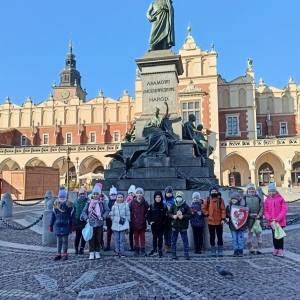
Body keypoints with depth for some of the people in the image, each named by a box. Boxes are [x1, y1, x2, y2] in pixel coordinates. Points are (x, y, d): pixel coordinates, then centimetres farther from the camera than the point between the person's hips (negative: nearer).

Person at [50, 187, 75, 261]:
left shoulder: (69, 205, -5)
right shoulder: (56, 205, 2)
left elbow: (72, 215, -3)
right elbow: (53, 216, 7)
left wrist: (73, 225, -5)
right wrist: (51, 225, 7)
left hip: (66, 226, -2)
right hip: (58, 226, 2)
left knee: (64, 240, 4)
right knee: (59, 240, 10)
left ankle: (65, 254, 15)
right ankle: (58, 254, 19)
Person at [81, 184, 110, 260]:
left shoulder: (102, 202, -1)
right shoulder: (89, 202, 0)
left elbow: (107, 210, 6)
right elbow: (84, 211, 6)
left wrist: (103, 217, -4)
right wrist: (86, 218, -7)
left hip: (99, 223, 0)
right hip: (91, 223, 0)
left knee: (98, 238, 7)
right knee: (91, 238, 2)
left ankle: (97, 252, 21)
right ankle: (91, 253, 12)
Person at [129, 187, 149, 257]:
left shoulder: (145, 203, -1)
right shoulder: (132, 202, -3)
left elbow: (147, 212, 4)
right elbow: (129, 211, -1)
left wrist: (145, 217, -8)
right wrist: (131, 218, -8)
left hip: (142, 223, 0)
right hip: (135, 223, 0)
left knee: (142, 237, 8)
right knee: (136, 237, 10)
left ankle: (143, 250, 17)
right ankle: (137, 250, 20)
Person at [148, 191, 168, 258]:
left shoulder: (164, 206, -2)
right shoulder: (152, 206, -1)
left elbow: (166, 216, -1)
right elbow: (149, 215, 2)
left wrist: (164, 222, -13)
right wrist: (150, 221, -11)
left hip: (161, 226, 0)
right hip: (154, 225, 1)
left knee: (160, 238, 9)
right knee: (154, 238, 7)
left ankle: (160, 250, 20)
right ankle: (154, 250, 21)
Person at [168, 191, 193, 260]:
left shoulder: (186, 206, -5)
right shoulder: (173, 206, 2)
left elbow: (190, 215, -8)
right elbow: (169, 213, 6)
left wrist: (183, 216, -20)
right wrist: (173, 216, -13)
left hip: (183, 226, -2)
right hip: (174, 226, 2)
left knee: (185, 240, 4)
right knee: (173, 241, 8)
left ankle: (186, 253, 14)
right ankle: (173, 254, 18)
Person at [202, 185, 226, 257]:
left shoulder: (220, 200, -4)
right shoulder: (208, 200, -1)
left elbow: (223, 209, -4)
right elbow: (203, 208, 8)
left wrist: (223, 219, -9)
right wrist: (207, 214, -2)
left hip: (219, 221, -1)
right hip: (211, 221, 1)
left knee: (220, 236, 9)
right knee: (212, 236, 8)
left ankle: (220, 251, 20)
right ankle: (213, 251, 18)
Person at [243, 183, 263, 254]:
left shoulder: (258, 197, 5)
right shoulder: (245, 198, 0)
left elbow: (262, 207, 3)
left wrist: (259, 215, -12)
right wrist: (249, 214, -15)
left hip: (258, 218, 1)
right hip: (249, 219, -1)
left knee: (258, 234, 6)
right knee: (249, 234, 7)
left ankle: (259, 249, 15)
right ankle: (250, 248, 18)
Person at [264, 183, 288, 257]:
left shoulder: (280, 198, -7)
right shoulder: (267, 200, 2)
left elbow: (284, 209, -11)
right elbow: (265, 210, 3)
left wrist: (278, 219, -18)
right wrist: (269, 218, -14)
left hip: (280, 221, -3)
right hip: (272, 221, 3)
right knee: (274, 235, 12)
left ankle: (280, 250, 8)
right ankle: (276, 248, 24)